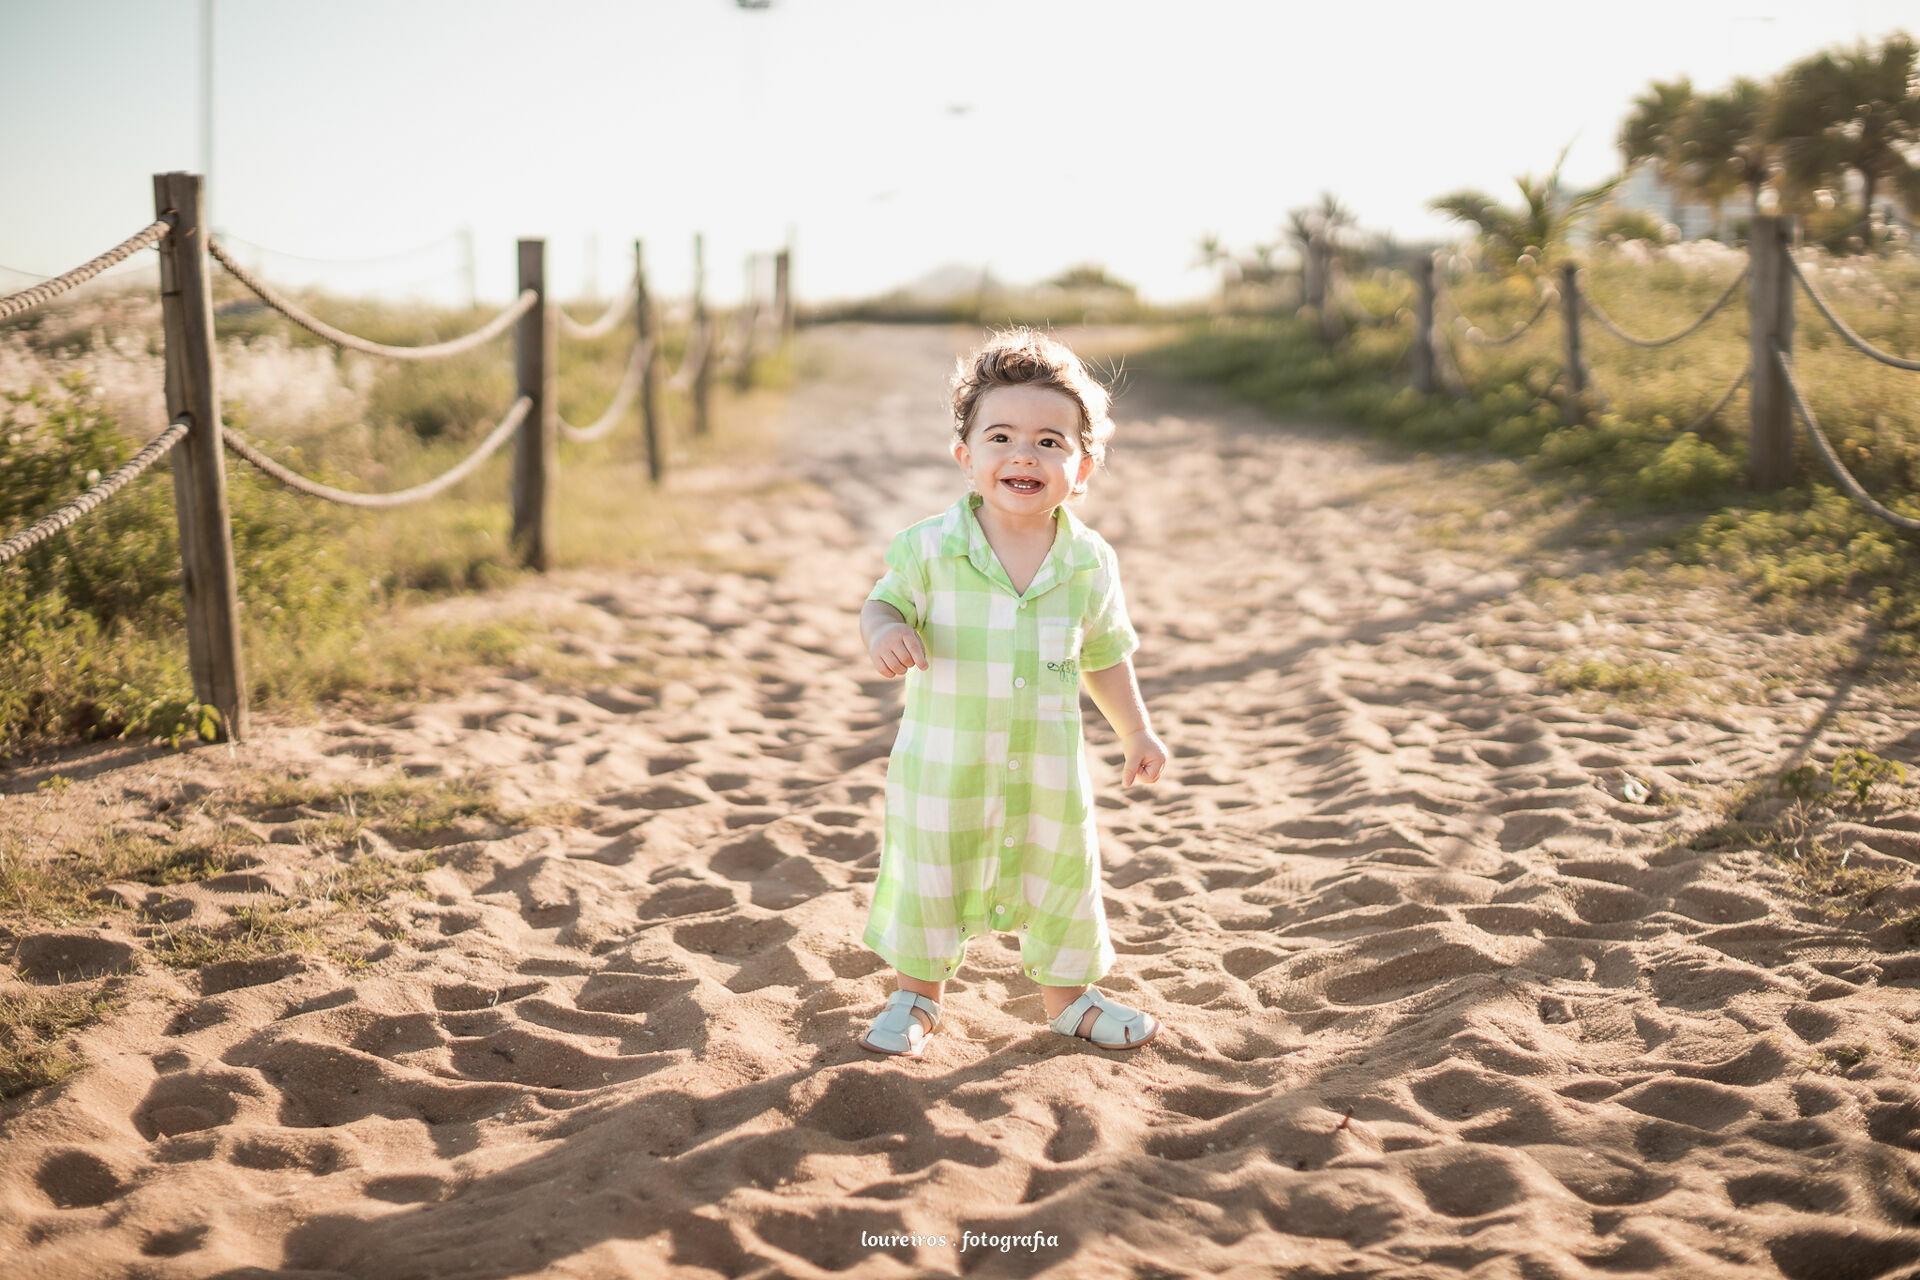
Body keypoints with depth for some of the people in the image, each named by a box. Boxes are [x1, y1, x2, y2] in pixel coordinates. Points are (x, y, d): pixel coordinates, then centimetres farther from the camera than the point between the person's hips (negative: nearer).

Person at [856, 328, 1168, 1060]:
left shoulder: (1090, 563, -6)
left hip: (1049, 767, 2)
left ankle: (1069, 996, 39)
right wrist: (883, 634, -25)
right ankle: (918, 994, 35)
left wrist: (1136, 732, 14)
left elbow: (1104, 655, 8)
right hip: (943, 766, -1)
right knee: (927, 878, 11)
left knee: (1065, 875, 14)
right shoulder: (931, 548, -13)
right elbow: (886, 603, -1)